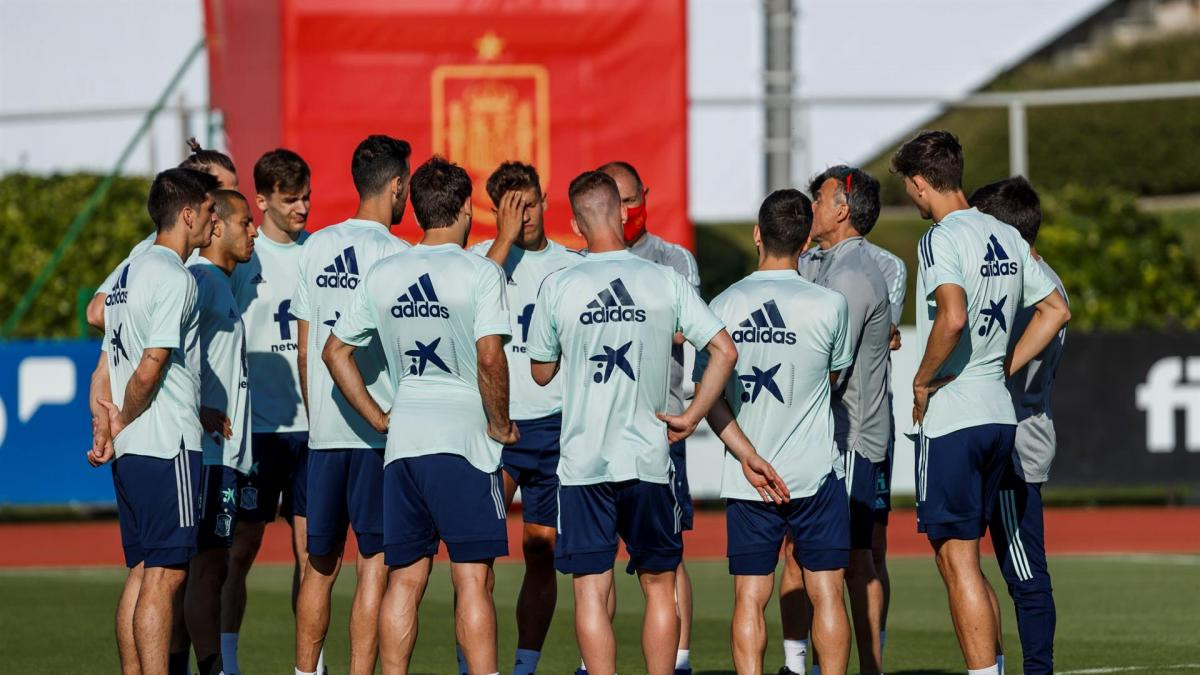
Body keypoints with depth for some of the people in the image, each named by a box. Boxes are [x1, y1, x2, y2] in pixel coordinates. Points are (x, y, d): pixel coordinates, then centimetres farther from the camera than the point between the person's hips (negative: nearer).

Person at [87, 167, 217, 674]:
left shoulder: (130, 272, 17)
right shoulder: (175, 278, -12)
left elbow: (106, 367, 14)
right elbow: (149, 369, -17)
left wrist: (103, 428, 6)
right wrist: (122, 422, -1)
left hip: (131, 447, 9)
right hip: (168, 445, -9)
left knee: (142, 573, 11)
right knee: (165, 575, -9)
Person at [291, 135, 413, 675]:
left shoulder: (315, 248, 8)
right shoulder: (396, 254, -8)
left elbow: (304, 350, 13)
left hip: (323, 429, 5)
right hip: (380, 427, -5)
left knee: (320, 563, 12)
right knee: (374, 564, -3)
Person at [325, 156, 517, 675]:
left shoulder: (383, 276, 10)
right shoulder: (480, 274, -7)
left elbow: (335, 352, 15)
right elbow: (490, 359, -17)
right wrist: (500, 423, -4)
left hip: (402, 439, 5)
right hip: (464, 438, -5)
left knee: (404, 580, 9)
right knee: (472, 579, -4)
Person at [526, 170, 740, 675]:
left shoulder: (558, 287, -3)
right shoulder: (666, 281, -1)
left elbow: (541, 372, 9)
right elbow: (725, 350, -4)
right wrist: (691, 418, 4)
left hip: (583, 462, -1)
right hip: (649, 461, 1)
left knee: (591, 591, 1)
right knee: (659, 586, 12)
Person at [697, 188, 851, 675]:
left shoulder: (723, 306, -2)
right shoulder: (830, 306, -8)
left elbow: (709, 397, -3)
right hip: (817, 472, -1)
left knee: (750, 598, 5)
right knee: (826, 594, 5)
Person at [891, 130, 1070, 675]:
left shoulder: (942, 238, -13)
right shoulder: (1006, 237, 12)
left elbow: (953, 318, -27)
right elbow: (1055, 310, 17)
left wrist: (923, 380, -13)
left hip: (951, 420, -8)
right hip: (999, 412, 8)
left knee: (957, 563, -5)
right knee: (963, 558, 17)